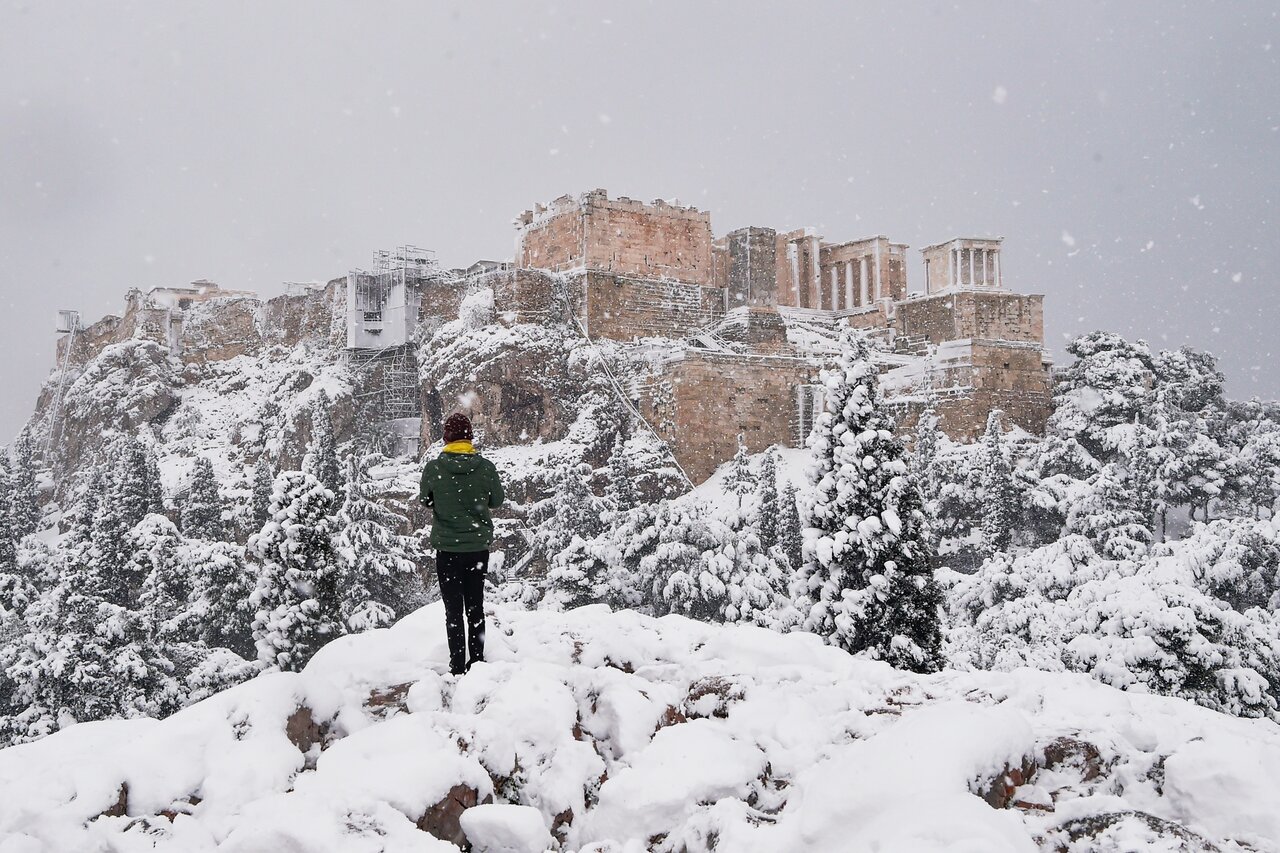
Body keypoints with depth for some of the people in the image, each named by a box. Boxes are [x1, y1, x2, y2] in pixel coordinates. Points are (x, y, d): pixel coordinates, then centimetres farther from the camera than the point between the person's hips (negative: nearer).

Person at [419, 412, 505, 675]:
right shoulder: (485, 467, -9)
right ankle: (477, 661, 19)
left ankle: (457, 666, 5)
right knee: (475, 606, 14)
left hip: (447, 547, -2)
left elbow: (424, 500, 4)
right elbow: (497, 500, 4)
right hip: (478, 545, 2)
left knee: (453, 608, 5)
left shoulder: (433, 468, -11)